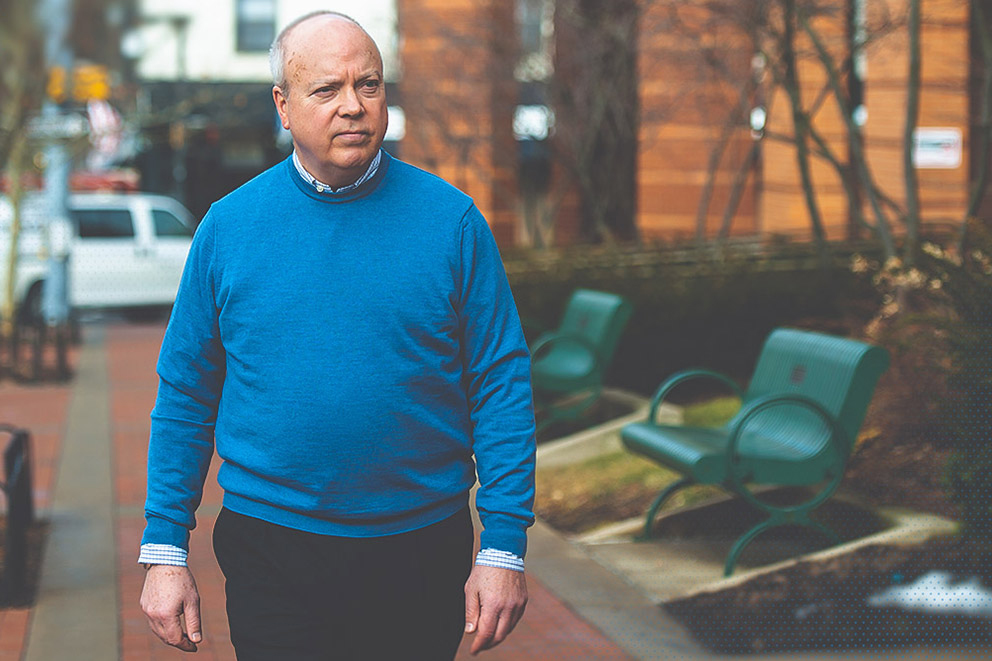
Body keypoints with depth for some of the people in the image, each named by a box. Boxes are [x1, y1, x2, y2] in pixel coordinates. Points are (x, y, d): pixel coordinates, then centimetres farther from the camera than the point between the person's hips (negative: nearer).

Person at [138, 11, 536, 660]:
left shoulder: (451, 220, -2)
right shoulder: (228, 226, 1)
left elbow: (502, 386, -2)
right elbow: (185, 398, 4)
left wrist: (504, 548, -7)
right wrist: (164, 551, 1)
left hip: (422, 557, 0)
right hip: (270, 553, 0)